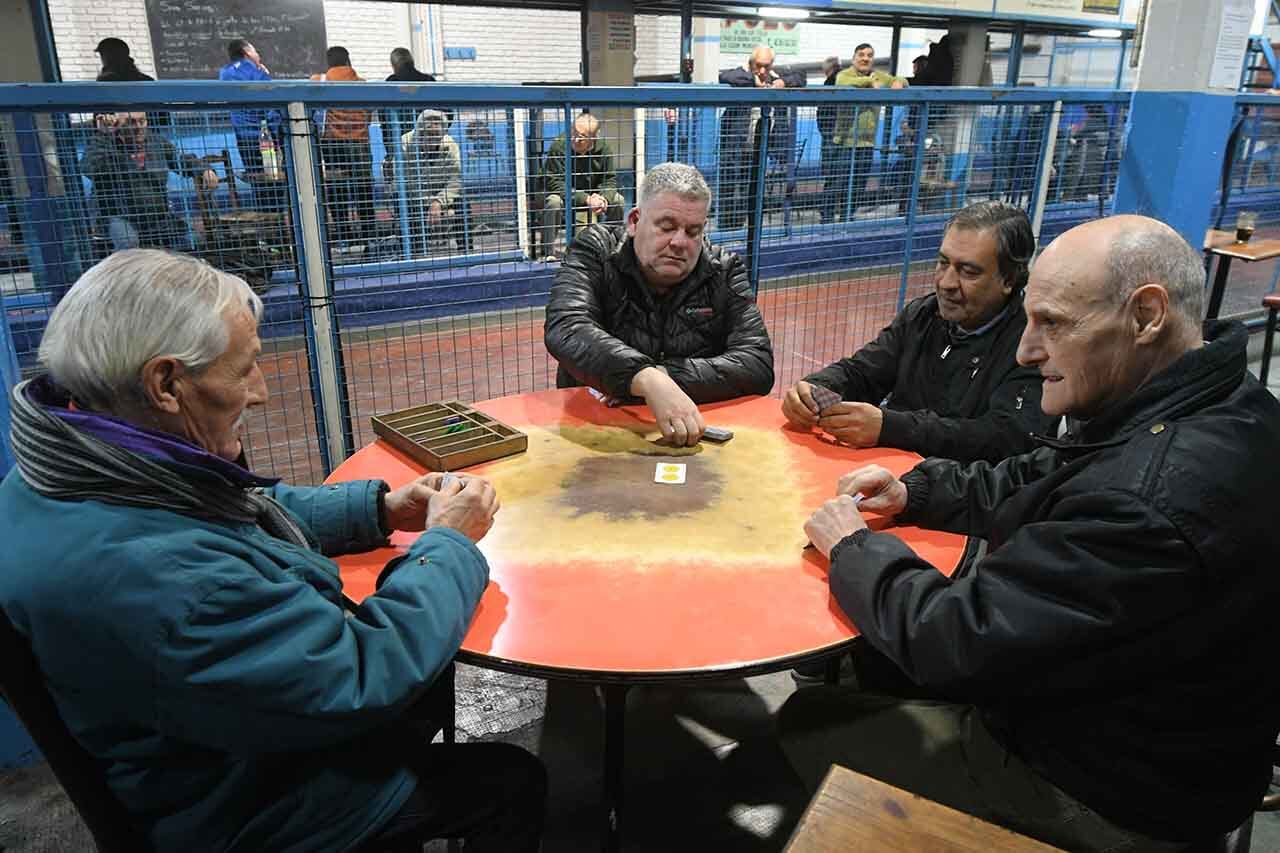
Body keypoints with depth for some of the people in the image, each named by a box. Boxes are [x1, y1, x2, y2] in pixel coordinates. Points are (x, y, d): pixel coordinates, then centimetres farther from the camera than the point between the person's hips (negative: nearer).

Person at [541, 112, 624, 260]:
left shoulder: (604, 148, -12)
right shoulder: (559, 146, -24)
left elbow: (610, 180, -6)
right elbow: (554, 183, -27)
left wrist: (603, 198, -31)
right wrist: (585, 199, -37)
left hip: (592, 196, 4)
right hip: (564, 195, -4)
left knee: (617, 199, -17)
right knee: (554, 201, -35)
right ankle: (553, 252, -24)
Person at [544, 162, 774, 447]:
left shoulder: (724, 271, 2)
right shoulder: (594, 250, -4)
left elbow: (759, 365, -8)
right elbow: (566, 331, -21)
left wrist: (664, 377, -20)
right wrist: (646, 379, -36)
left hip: (696, 440, 2)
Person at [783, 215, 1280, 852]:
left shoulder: (1154, 500, -37)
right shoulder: (1212, 405, -3)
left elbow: (954, 642, -31)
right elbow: (1023, 483, 10)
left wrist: (855, 548, -14)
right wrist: (912, 492, -4)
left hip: (1107, 799, -9)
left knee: (807, 726, 1)